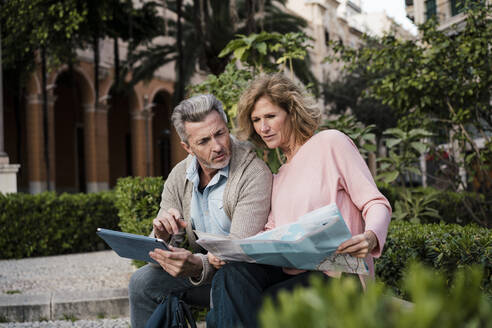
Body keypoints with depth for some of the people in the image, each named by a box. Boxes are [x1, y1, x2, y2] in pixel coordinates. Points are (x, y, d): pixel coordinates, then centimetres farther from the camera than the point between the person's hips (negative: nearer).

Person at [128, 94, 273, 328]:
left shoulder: (254, 173, -20)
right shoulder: (179, 177, 0)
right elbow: (164, 251, 0)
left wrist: (198, 265, -45)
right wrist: (162, 235, -25)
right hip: (201, 268, 5)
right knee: (142, 282, -14)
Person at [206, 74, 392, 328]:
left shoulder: (329, 143, 3)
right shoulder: (279, 175, 25)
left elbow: (376, 204, -3)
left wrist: (369, 238, -25)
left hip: (336, 274, -6)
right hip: (289, 272, 6)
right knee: (232, 274, -25)